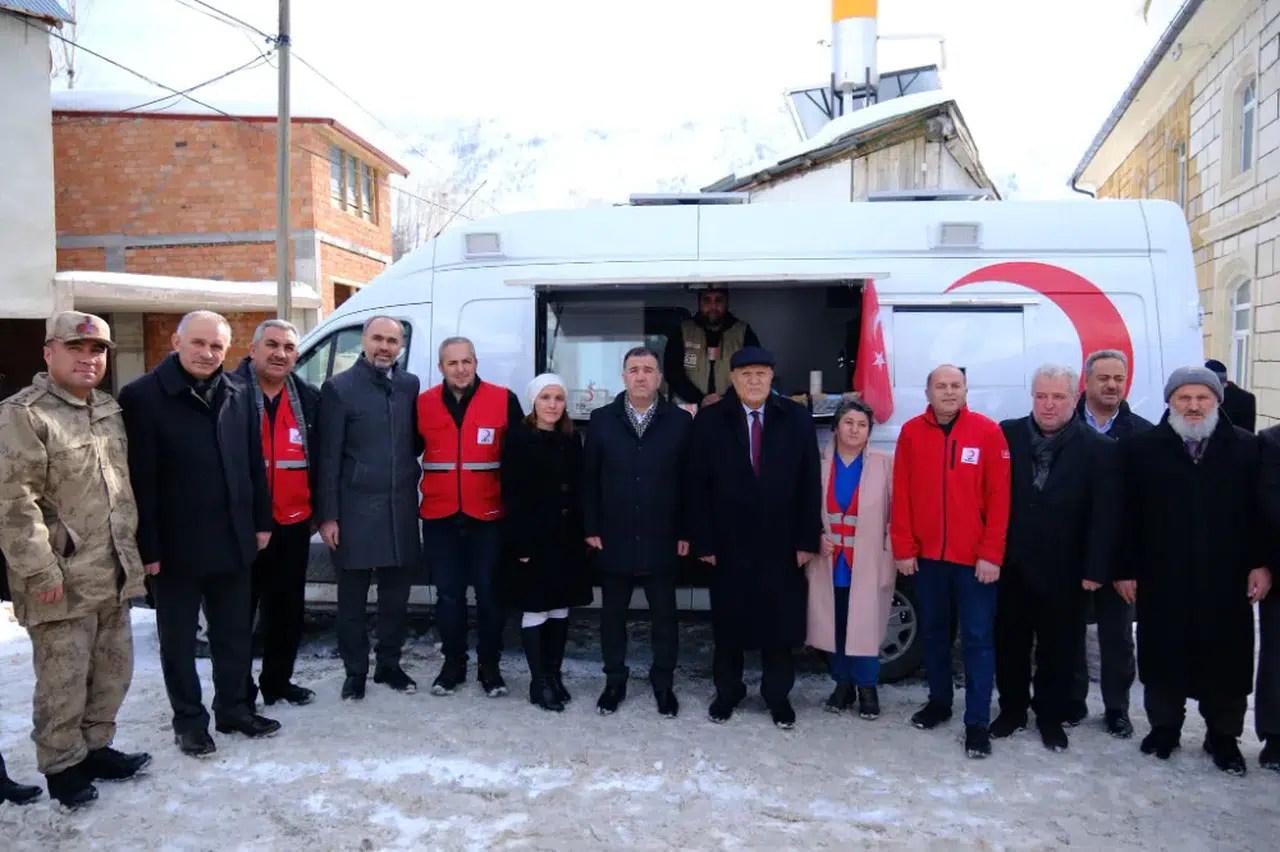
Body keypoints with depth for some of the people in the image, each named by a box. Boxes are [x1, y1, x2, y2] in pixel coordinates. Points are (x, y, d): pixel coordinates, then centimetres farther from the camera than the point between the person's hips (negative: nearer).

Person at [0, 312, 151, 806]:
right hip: (62, 580, -8)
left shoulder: (109, 410, 13)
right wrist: (41, 569, -20)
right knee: (63, 680, 3)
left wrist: (132, 548, 17)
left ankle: (96, 747, 33)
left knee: (113, 670, 17)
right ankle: (62, 766, 20)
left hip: (114, 574, 8)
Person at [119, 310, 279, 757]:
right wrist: (147, 546, -14)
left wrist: (261, 521, 8)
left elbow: (254, 463, 10)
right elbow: (139, 479, -13)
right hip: (175, 543, -4)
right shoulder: (142, 396, -10)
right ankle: (189, 720, 26)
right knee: (179, 638, 11)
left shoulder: (238, 392, 4)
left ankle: (234, 708, 32)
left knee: (235, 632, 16)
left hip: (233, 538, 4)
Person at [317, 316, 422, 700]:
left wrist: (408, 467, -3)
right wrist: (327, 515, -10)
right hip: (356, 509, -4)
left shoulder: (410, 384, 7)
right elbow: (328, 457, -7)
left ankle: (389, 664, 29)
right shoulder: (339, 387, -5)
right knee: (353, 597, 7)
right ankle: (355, 672, 22)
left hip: (400, 508, 4)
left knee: (395, 594, 14)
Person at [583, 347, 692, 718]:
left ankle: (664, 683, 26)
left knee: (664, 617, 9)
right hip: (614, 538, 1)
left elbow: (688, 481, 0)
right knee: (612, 614, 13)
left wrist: (685, 532, -3)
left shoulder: (680, 420, -1)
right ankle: (615, 680, 29)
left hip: (660, 539, -1)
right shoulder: (601, 419, 2)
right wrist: (591, 528, -2)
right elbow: (589, 478, 3)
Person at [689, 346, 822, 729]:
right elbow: (698, 486, -3)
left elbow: (810, 483, -1)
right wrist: (704, 542, -7)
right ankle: (727, 691, 30)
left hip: (782, 543, 0)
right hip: (729, 543, 0)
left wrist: (808, 539, -5)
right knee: (728, 623, 12)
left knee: (780, 624, 11)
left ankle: (778, 695, 28)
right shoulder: (709, 421, -2)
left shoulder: (797, 418, 0)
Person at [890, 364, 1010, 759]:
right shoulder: (911, 432, 1)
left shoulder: (988, 431, -5)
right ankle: (939, 701, 31)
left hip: (974, 558, -3)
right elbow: (901, 496, 2)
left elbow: (999, 497, -6)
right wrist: (904, 547, -1)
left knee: (978, 638, 3)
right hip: (926, 555, 3)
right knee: (934, 633, 15)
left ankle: (977, 721, 10)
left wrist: (991, 554, -10)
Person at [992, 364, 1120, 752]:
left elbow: (1105, 516, -8)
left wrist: (1094, 571, -10)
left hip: (1063, 573, -2)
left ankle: (1051, 717, 30)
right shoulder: (1008, 435, -2)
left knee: (1058, 648, 12)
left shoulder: (1099, 449, -7)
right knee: (1009, 644, 14)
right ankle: (1011, 710, 32)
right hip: (1012, 566, 2)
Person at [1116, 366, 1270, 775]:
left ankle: (1224, 735, 27)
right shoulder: (1142, 448, -1)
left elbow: (1260, 510, 4)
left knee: (1227, 658, 10)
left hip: (1226, 579, 1)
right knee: (1163, 657, 11)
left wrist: (1259, 563, -2)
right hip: (1162, 579, 0)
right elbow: (1127, 514, -2)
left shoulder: (1245, 447, 2)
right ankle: (1164, 726, 29)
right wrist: (1126, 569, -4)